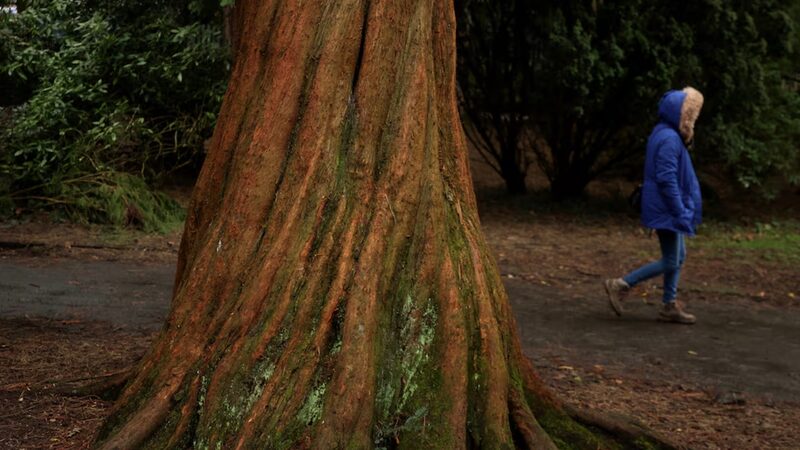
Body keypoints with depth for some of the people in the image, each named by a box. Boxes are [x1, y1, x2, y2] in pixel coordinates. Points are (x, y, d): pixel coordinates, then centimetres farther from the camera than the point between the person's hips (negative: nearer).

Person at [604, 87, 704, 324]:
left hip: (667, 209, 10)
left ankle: (670, 305, 22)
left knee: (678, 256, 15)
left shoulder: (666, 135, 11)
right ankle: (621, 285, 1)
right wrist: (681, 213, -21)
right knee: (670, 262, -3)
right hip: (667, 209, -10)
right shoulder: (669, 139, -20)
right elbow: (667, 180, -24)